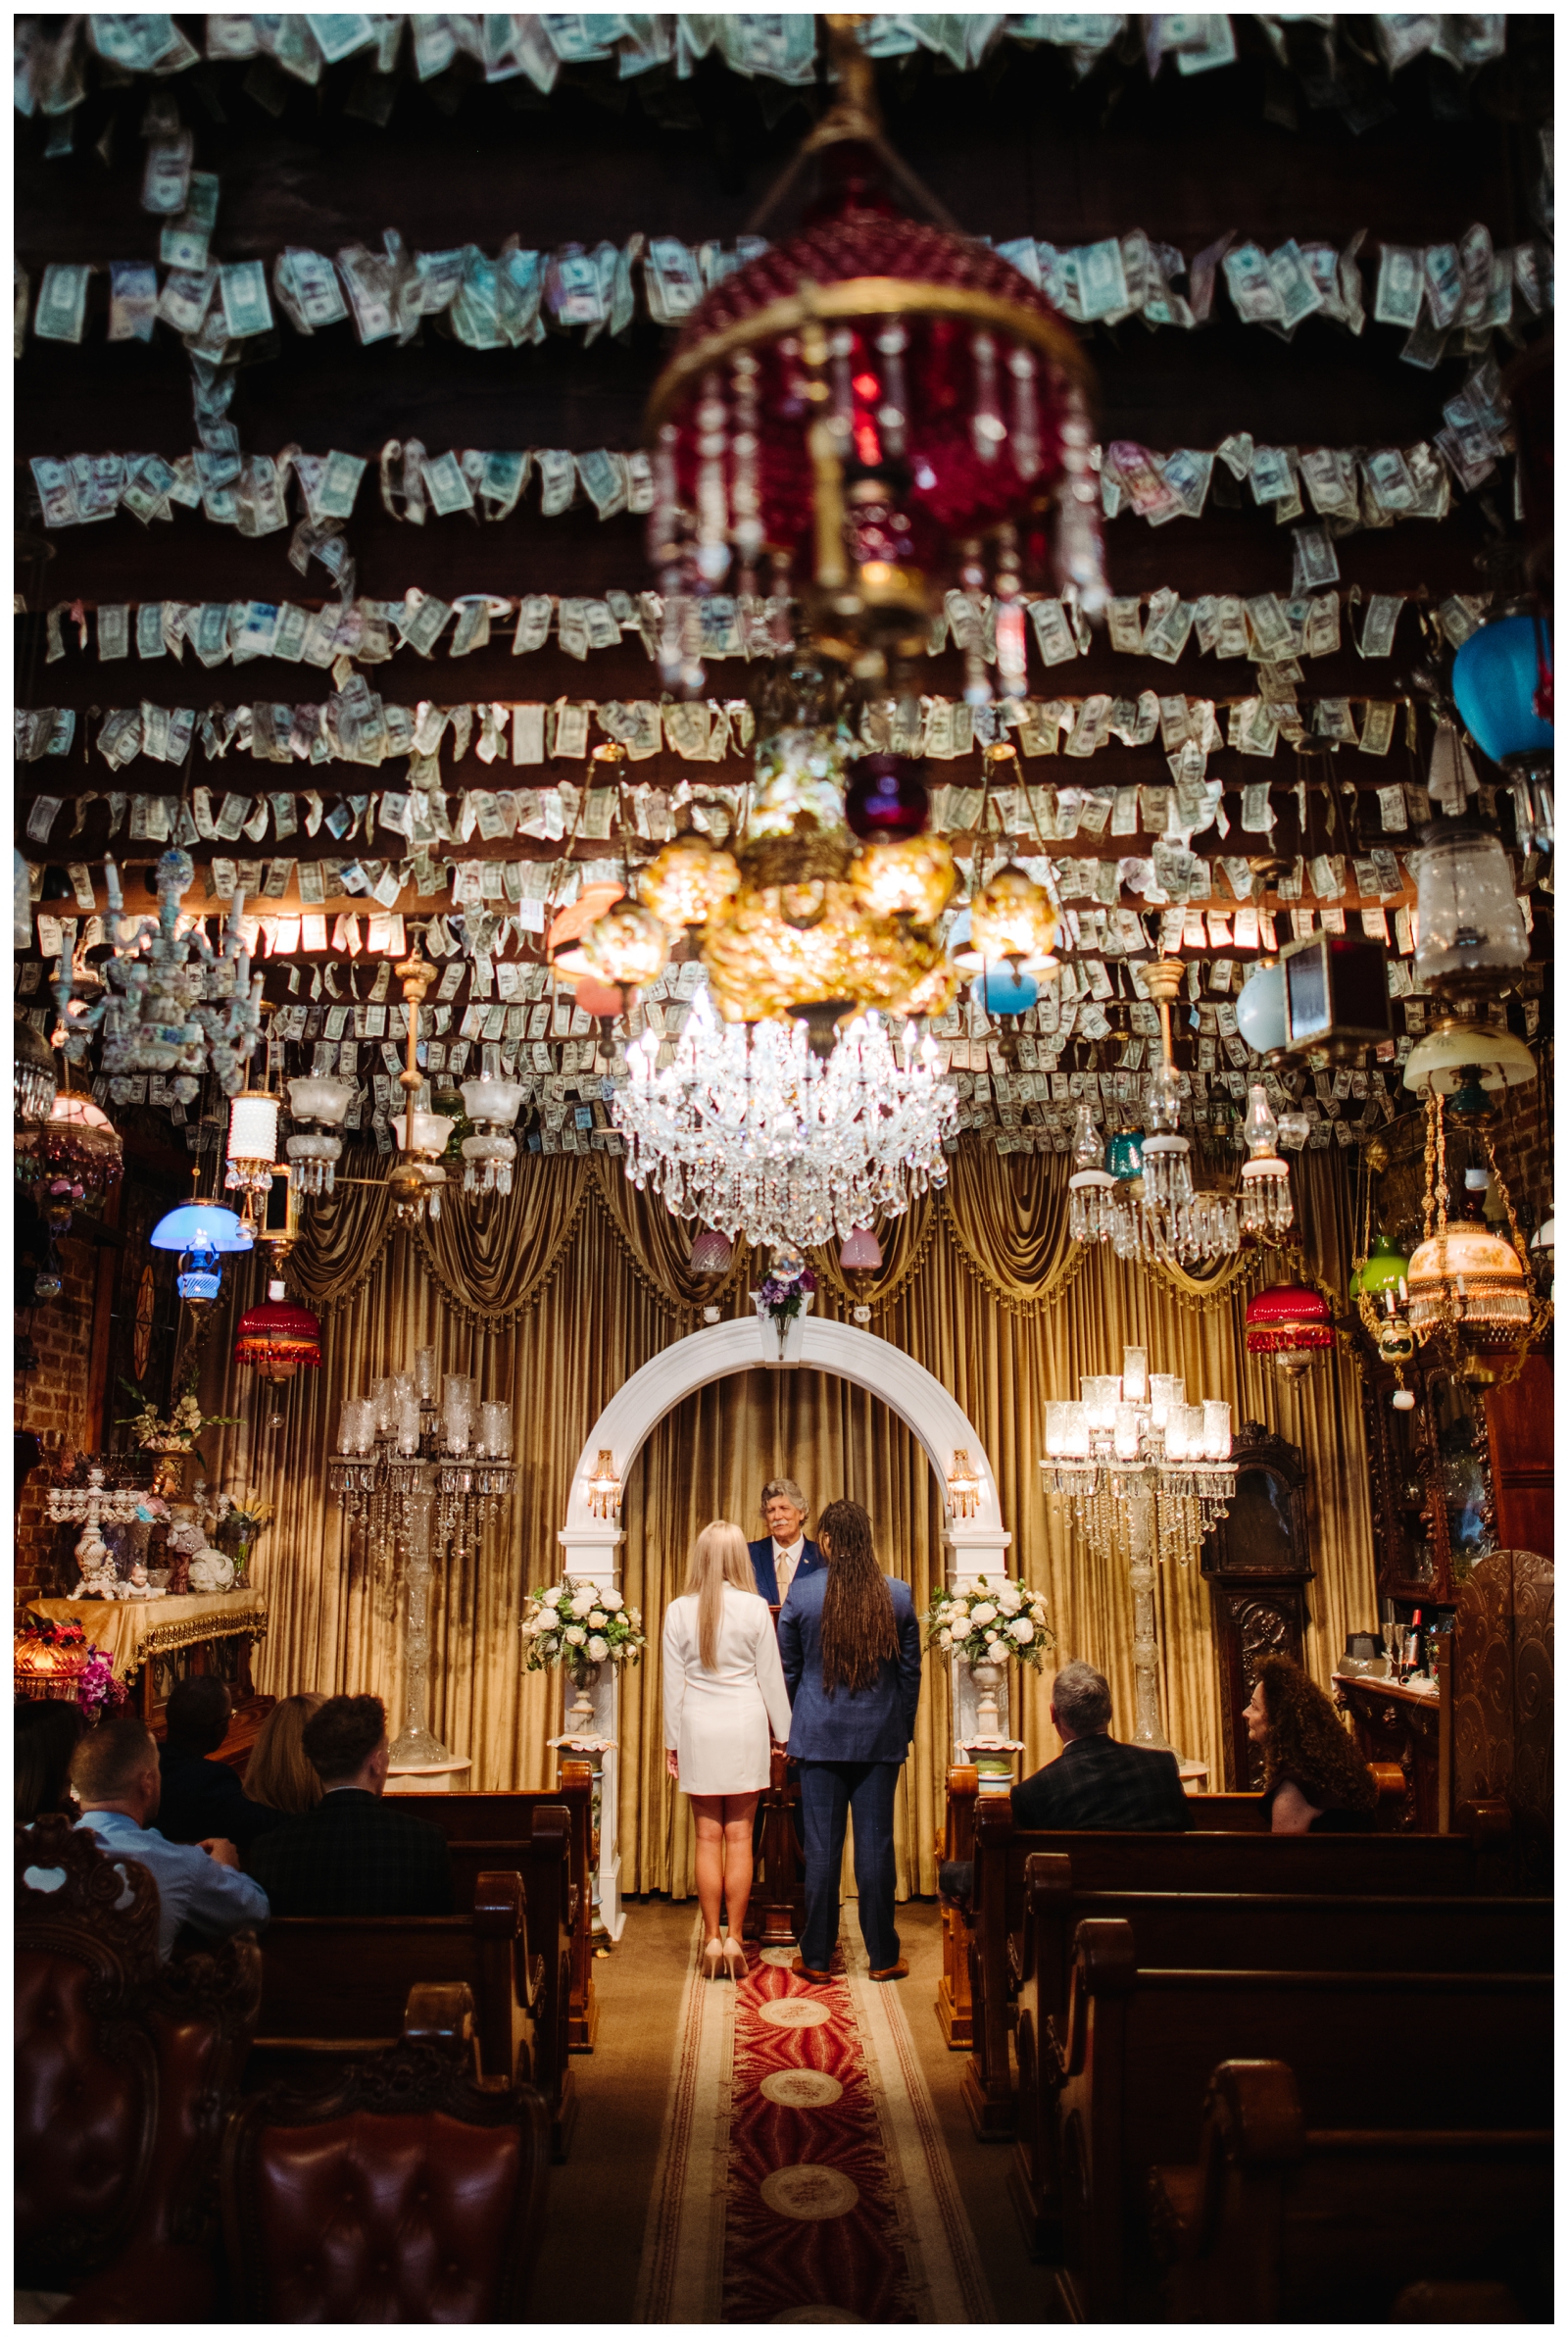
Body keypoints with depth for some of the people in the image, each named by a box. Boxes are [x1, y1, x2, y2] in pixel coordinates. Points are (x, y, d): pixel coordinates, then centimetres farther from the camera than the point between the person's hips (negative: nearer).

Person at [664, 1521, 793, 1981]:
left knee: (708, 1837, 6)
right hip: (745, 1725, -1)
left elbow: (673, 1681, 2)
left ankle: (712, 1941, 10)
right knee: (739, 1837, 6)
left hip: (698, 1728, 1)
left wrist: (672, 1740, 10)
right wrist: (783, 1732, 10)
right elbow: (770, 1676, 0)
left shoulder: (679, 1610, -3)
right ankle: (735, 1939, 10)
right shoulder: (755, 1608, -6)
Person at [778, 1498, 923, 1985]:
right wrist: (902, 1732, 14)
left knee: (821, 1847, 6)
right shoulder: (897, 1596, -4)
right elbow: (911, 1672, 4)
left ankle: (817, 1957, 14)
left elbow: (787, 1670, 2)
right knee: (875, 1845, 7)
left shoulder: (801, 1594, -7)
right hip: (880, 1738, 1)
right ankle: (883, 1957, 15)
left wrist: (795, 1727, 16)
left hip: (819, 1737, -1)